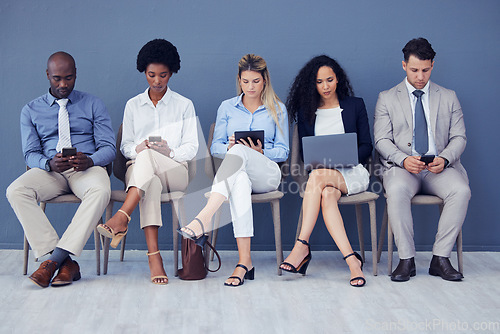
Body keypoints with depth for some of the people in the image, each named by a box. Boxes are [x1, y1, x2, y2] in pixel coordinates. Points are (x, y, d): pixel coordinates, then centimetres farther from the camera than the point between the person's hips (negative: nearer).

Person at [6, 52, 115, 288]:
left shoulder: (93, 105, 11)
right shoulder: (31, 110, 14)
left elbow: (108, 147, 2)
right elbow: (30, 153, 5)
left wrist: (90, 160, -22)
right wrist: (49, 163, -19)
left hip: (86, 169, -1)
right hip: (49, 171, 2)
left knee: (101, 191, -38)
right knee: (15, 191, -30)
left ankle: (55, 259, -37)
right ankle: (66, 263, -34)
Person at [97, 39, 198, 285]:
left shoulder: (184, 105, 13)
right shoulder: (133, 105, 19)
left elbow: (191, 148, 5)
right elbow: (125, 146, 14)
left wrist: (170, 152, -16)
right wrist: (137, 148, -11)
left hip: (176, 172, 0)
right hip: (139, 170, 1)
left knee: (148, 156, -37)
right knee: (152, 183, -39)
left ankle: (122, 218, -49)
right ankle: (154, 256, -51)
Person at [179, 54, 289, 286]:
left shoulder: (277, 109, 15)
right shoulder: (227, 107, 19)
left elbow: (283, 152, 10)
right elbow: (215, 147, 14)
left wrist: (261, 151, -11)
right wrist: (228, 148, -10)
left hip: (267, 174, -1)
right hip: (235, 170, 1)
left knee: (240, 151, -38)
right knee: (240, 182, -42)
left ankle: (204, 219, -54)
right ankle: (244, 261, -51)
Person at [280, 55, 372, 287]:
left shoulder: (355, 105, 11)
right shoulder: (306, 111, 16)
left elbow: (366, 146, 8)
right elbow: (304, 152, 12)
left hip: (352, 173, -2)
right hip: (320, 172, 2)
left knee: (318, 177, -36)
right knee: (327, 195, -37)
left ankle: (302, 246, -38)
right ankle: (351, 260, -44)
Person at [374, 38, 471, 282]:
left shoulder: (448, 98, 15)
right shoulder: (387, 99, 10)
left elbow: (459, 138, 9)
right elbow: (382, 141, 2)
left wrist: (444, 159, -14)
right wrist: (404, 160, -18)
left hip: (439, 168, 2)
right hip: (401, 167, -1)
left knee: (461, 191, -30)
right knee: (396, 191, -35)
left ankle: (440, 258, -20)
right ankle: (406, 260, -24)